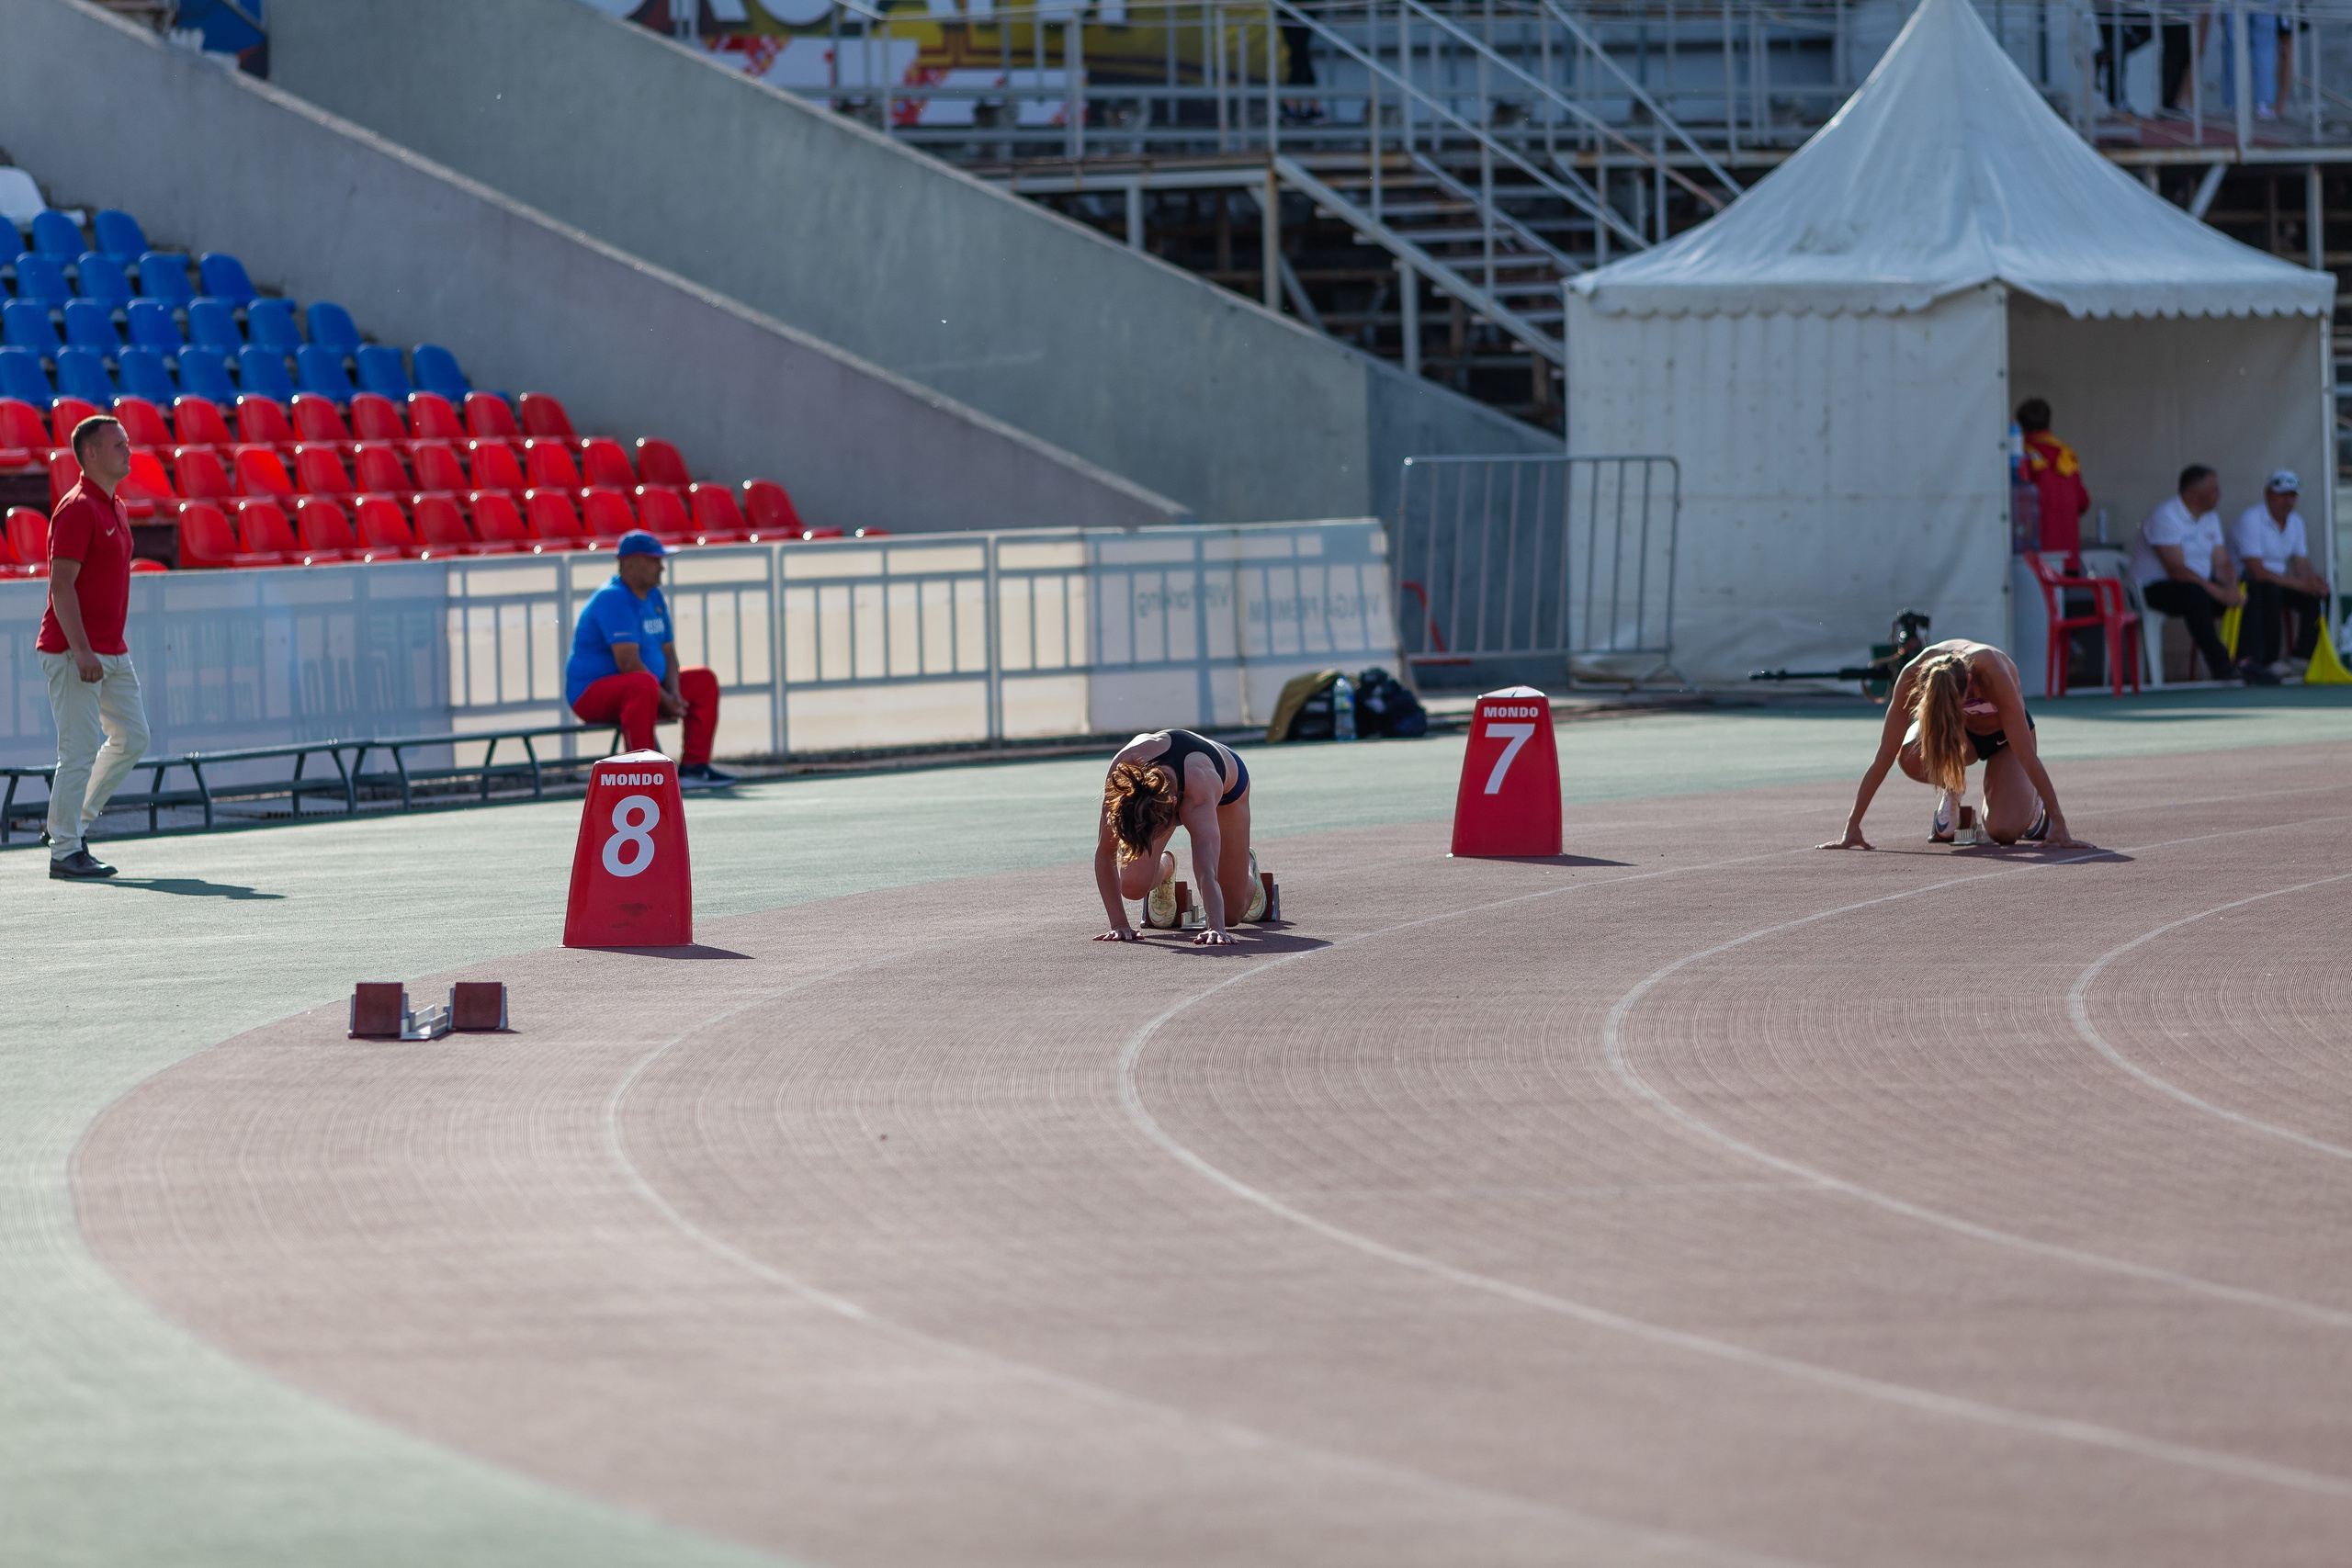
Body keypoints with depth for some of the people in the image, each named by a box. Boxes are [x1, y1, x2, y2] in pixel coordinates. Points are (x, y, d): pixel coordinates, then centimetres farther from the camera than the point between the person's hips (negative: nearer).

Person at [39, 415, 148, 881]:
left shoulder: (113, 508, 15)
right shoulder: (77, 509, -15)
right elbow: (61, 585, -19)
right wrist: (81, 650, -25)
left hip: (110, 652, 9)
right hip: (75, 652, -9)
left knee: (132, 738, 12)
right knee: (80, 750, -7)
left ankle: (75, 823, 22)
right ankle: (64, 852, -1)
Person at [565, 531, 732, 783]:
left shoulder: (655, 598, 12)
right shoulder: (613, 599, -19)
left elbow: (668, 654, 13)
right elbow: (628, 663, -26)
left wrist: (674, 694, -7)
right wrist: (665, 700, -21)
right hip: (592, 693, -10)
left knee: (704, 681, 8)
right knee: (643, 684, -39)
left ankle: (693, 766, 0)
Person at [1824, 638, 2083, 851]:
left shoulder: (1991, 673, -40)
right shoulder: (1914, 675, -34)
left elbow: (2026, 754, -37)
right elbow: (1885, 756, -29)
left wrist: (2058, 824, -37)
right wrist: (1853, 827, -30)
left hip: (2003, 734, -2)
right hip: (1963, 736, 2)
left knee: (2003, 831, -24)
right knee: (1910, 757, -33)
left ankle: (2032, 797, 12)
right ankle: (1951, 789, 2)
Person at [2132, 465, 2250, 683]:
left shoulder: (2210, 518, 12)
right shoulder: (2166, 516, -17)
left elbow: (2222, 564, 7)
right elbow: (2176, 569, -25)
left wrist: (2231, 588, -17)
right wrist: (2219, 593, -29)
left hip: (2199, 585, 8)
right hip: (2157, 589, -8)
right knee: (2194, 594, -38)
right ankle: (2220, 666, -38)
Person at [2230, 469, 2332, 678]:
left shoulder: (2295, 521, 11)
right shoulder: (2250, 519, -15)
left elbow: (2301, 565, 9)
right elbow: (2256, 571, -23)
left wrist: (2313, 579, -17)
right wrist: (2299, 583, -27)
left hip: (2277, 585, 7)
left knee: (2318, 596, -14)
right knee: (2271, 591, -37)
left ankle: (2302, 659, -16)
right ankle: (2271, 661, -34)